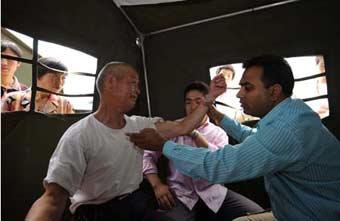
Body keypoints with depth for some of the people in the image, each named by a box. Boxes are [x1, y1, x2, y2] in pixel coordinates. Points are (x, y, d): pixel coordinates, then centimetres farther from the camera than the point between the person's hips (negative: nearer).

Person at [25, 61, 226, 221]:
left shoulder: (140, 125, 1)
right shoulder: (79, 135, -19)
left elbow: (182, 128, 0)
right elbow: (53, 197, -26)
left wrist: (209, 98, -4)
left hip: (137, 202, 6)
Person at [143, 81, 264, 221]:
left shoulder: (218, 133, 8)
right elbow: (148, 155, 4)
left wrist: (194, 134, -16)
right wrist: (157, 185, -10)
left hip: (212, 192, 2)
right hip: (180, 194, -1)